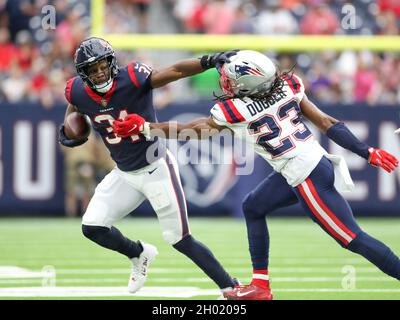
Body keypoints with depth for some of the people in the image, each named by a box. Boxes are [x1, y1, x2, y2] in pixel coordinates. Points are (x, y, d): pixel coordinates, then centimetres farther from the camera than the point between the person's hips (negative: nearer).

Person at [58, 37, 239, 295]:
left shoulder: (132, 80, -24)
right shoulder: (80, 92, -10)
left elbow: (175, 71, -34)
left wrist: (209, 61, -49)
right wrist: (67, 131, -2)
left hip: (156, 169, -5)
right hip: (124, 174, 5)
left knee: (180, 240, -4)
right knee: (92, 227, 1)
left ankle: (230, 288, 9)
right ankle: (140, 254, 29)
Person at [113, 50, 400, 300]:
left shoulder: (233, 111, -13)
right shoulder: (287, 86, 0)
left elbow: (187, 131, 1)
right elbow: (327, 123, 1)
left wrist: (144, 127, 12)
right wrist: (368, 153, 7)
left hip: (307, 179, -9)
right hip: (320, 161, 9)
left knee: (353, 238, -3)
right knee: (253, 207, 20)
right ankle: (260, 286, 27)